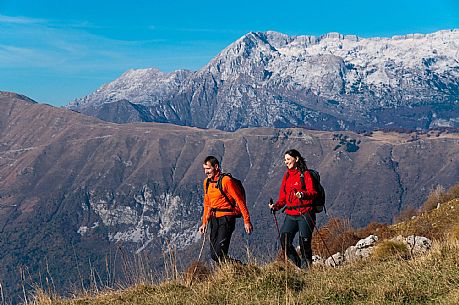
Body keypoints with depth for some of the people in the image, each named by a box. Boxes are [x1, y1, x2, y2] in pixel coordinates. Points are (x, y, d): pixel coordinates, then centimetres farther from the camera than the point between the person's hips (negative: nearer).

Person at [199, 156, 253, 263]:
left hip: (226, 219, -8)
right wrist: (204, 222, 20)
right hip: (214, 219, 8)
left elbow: (240, 200, -12)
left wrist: (247, 221, -14)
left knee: (219, 254, -16)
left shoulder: (226, 180, -13)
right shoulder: (207, 182, 11)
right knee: (213, 254, 4)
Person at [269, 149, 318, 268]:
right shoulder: (287, 176, 18)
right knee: (284, 241, -8)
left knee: (304, 243, -5)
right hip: (290, 215, 5)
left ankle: (307, 267, 12)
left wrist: (303, 194, -30)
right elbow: (283, 197, 18)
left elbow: (313, 192, -10)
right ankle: (297, 265, 7)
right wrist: (276, 206, 1)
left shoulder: (305, 174, -1)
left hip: (304, 214, -5)